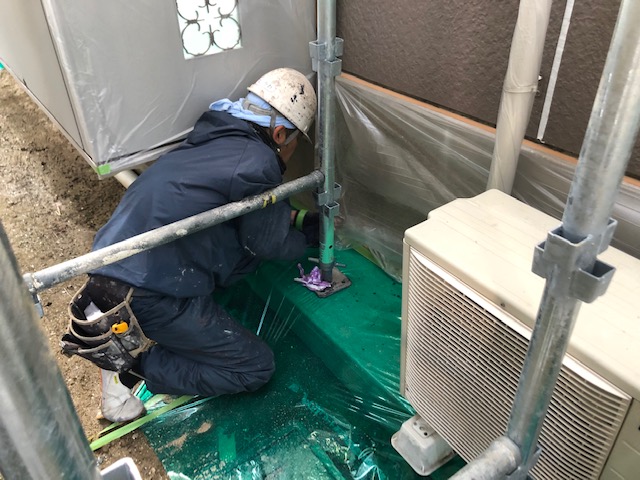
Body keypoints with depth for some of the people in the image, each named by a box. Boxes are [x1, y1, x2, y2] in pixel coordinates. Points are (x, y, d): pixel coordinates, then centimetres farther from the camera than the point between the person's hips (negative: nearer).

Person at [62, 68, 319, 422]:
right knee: (256, 367, 3)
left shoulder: (217, 140, 12)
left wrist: (290, 217, 25)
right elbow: (272, 245, 0)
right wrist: (310, 232, 18)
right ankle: (127, 365, -1)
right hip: (146, 296, -9)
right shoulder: (256, 164, -14)